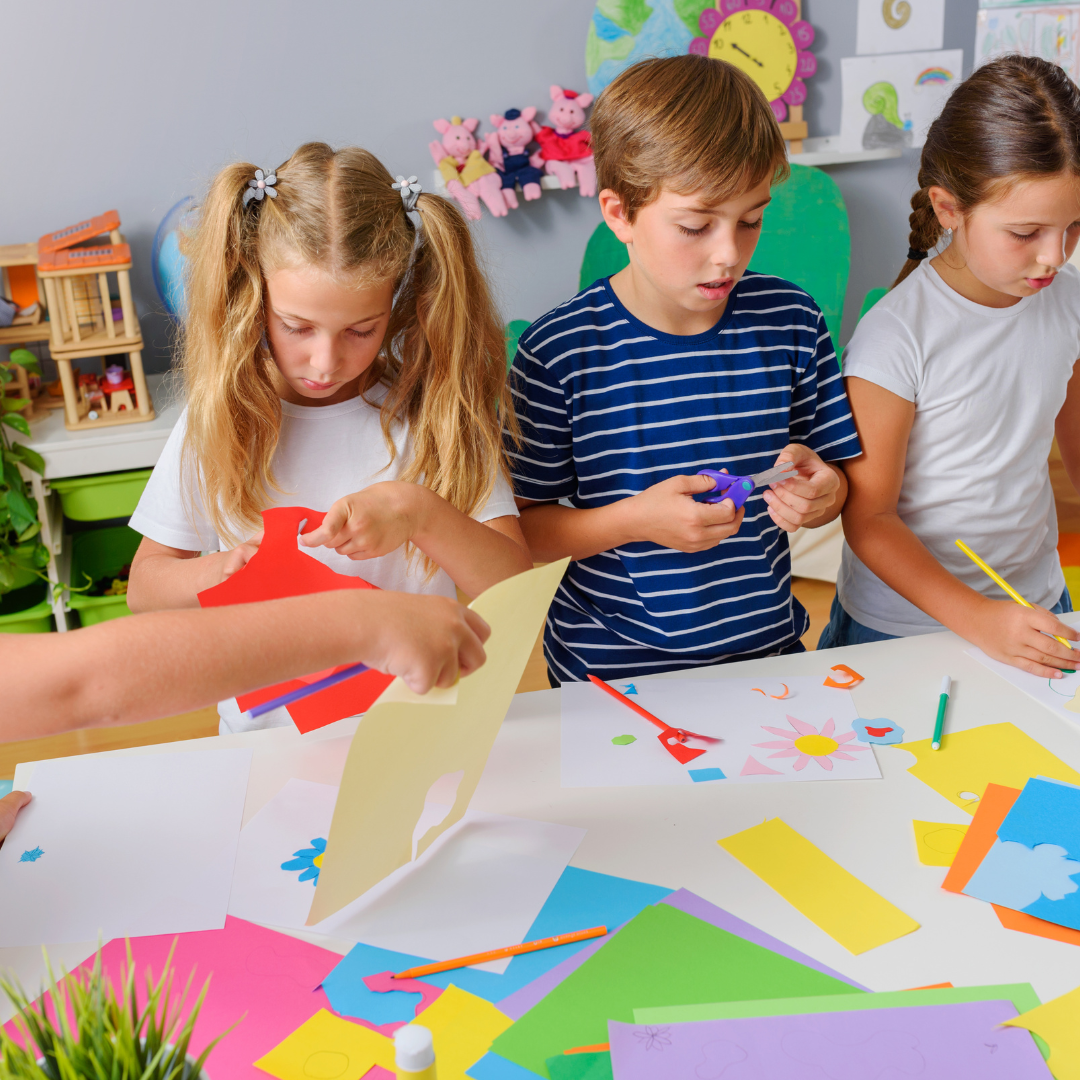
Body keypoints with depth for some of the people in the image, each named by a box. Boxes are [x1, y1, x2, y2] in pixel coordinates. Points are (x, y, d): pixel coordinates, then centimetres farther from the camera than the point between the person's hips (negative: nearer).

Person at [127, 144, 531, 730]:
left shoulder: (432, 409, -5)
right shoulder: (221, 417, -2)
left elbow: (515, 583, -10)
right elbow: (144, 586, 5)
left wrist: (421, 512, -26)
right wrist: (224, 570, -15)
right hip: (267, 727, 1)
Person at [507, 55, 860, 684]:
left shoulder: (792, 322, -7)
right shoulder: (560, 351, -15)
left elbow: (836, 483, 4)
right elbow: (520, 531, -8)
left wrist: (818, 494, -19)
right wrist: (635, 519, -23)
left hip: (767, 649, 5)